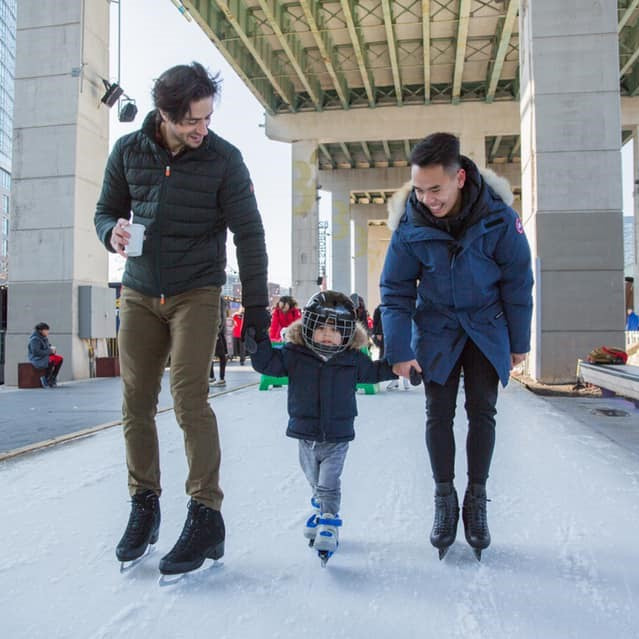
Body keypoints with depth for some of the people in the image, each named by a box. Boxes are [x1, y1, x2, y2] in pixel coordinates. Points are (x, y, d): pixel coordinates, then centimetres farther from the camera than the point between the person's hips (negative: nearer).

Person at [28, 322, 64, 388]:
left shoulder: (44, 338, 10)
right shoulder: (35, 339, -16)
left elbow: (48, 346, 25)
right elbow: (36, 352, -24)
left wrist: (52, 348, -1)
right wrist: (49, 351, -19)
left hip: (45, 356, 9)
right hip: (37, 359, -9)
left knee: (60, 359, -10)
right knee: (52, 360, -34)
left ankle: (52, 379, -6)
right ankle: (45, 380, -18)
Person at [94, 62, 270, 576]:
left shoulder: (223, 158, -6)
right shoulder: (129, 151, 2)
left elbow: (248, 234, -7)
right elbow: (107, 208, 14)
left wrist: (256, 306, -10)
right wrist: (112, 231, -12)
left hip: (196, 292, -3)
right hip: (139, 292, 4)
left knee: (189, 397, -13)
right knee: (136, 402, 4)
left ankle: (206, 516, -4)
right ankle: (144, 505, 19)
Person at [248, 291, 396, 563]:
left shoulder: (353, 359, -4)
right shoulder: (294, 354, -8)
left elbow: (376, 371, 12)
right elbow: (266, 363, -10)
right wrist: (259, 339, -24)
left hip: (337, 437, -2)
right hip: (306, 435, 2)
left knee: (328, 485, -3)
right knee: (315, 483, 21)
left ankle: (328, 526, 9)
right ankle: (320, 510, 44)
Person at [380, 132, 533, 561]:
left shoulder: (498, 215, -20)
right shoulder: (410, 223, -18)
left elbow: (518, 281, -8)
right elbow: (396, 291, -9)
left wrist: (519, 342, -3)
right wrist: (399, 350, -13)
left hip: (486, 327, 0)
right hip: (436, 328, 1)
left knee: (482, 410, 1)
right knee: (438, 413, 0)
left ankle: (477, 499, 15)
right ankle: (444, 497, 14)